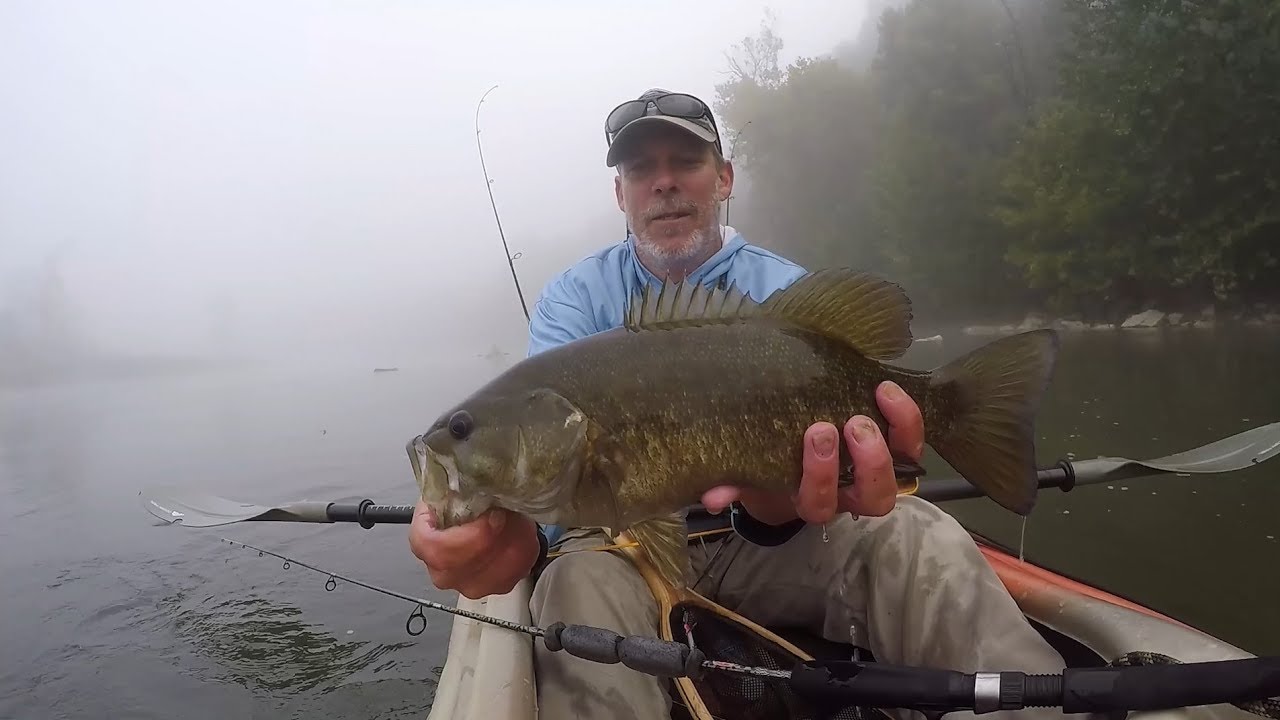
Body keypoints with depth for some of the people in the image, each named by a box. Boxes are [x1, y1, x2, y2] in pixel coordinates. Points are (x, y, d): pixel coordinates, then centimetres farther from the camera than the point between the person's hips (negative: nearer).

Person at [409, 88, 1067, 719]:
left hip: (758, 546, 1)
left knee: (918, 533, -25)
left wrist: (774, 497, -45)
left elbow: (793, 428, -19)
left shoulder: (787, 292, -2)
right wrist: (516, 525, -45)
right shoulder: (575, 297, -3)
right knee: (578, 579, -35)